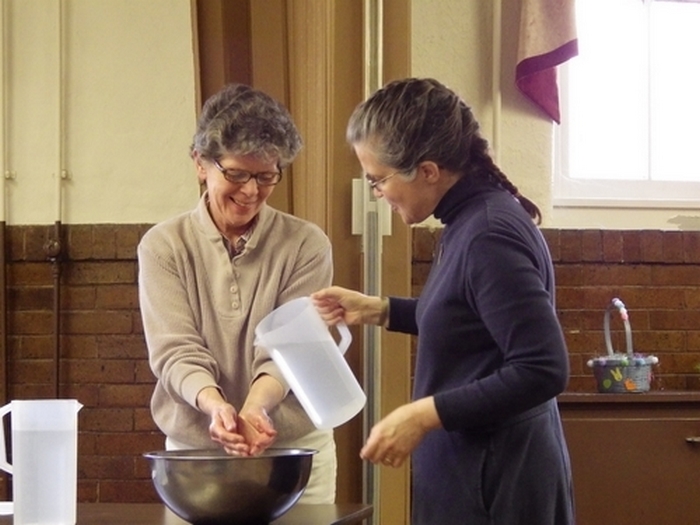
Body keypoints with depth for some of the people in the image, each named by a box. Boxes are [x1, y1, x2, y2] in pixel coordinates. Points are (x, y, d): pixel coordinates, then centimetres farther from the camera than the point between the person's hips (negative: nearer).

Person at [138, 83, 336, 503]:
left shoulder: (306, 245, -1)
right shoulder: (164, 247, 0)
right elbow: (175, 350, -10)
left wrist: (255, 406, -30)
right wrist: (214, 404, -30)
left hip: (297, 451, 0)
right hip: (193, 450, 0)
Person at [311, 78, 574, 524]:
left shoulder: (489, 236, -23)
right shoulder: (470, 219, 6)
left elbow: (543, 370, -26)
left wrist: (424, 415, -25)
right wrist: (380, 311, 14)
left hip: (496, 477, -10)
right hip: (476, 468, 10)